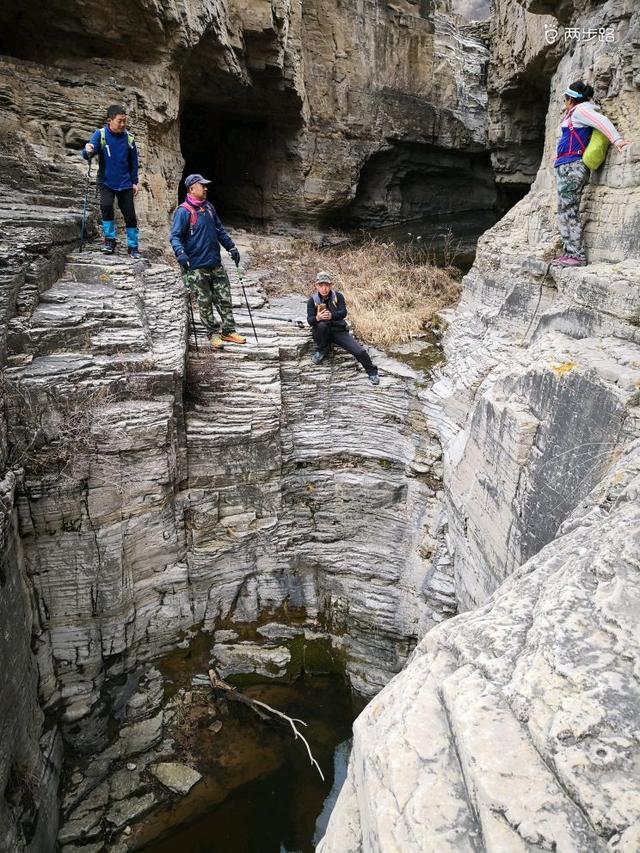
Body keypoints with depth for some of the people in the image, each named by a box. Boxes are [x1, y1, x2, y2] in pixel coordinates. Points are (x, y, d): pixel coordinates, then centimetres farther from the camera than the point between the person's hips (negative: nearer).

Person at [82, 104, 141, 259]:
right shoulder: (100, 134, -9)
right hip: (106, 182, -1)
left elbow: (133, 162, 6)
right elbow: (87, 153, -17)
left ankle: (133, 247, 17)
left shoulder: (128, 138, -4)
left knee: (130, 215, 1)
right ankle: (109, 240, -5)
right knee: (106, 205, -24)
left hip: (125, 184, 2)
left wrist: (135, 182, 7)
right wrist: (88, 151, -39)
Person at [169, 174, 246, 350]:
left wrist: (231, 247, 19)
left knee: (225, 299, 7)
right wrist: (180, 253, -31)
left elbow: (219, 231, 22)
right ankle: (213, 334, 13)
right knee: (205, 303, 3)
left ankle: (228, 331, 18)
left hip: (216, 264, 6)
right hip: (196, 267, -6)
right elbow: (175, 236, -15)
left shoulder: (209, 207, 12)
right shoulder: (184, 211, -9)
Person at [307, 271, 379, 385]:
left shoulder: (338, 296, -4)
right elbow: (309, 320, -15)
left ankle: (372, 372, 11)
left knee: (360, 351, -16)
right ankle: (322, 351, -10)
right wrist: (317, 318, -40)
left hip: (339, 330, 1)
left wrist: (331, 315, -38)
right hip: (322, 332, 0)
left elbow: (344, 312, -16)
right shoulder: (313, 300, -5)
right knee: (322, 324, -37)